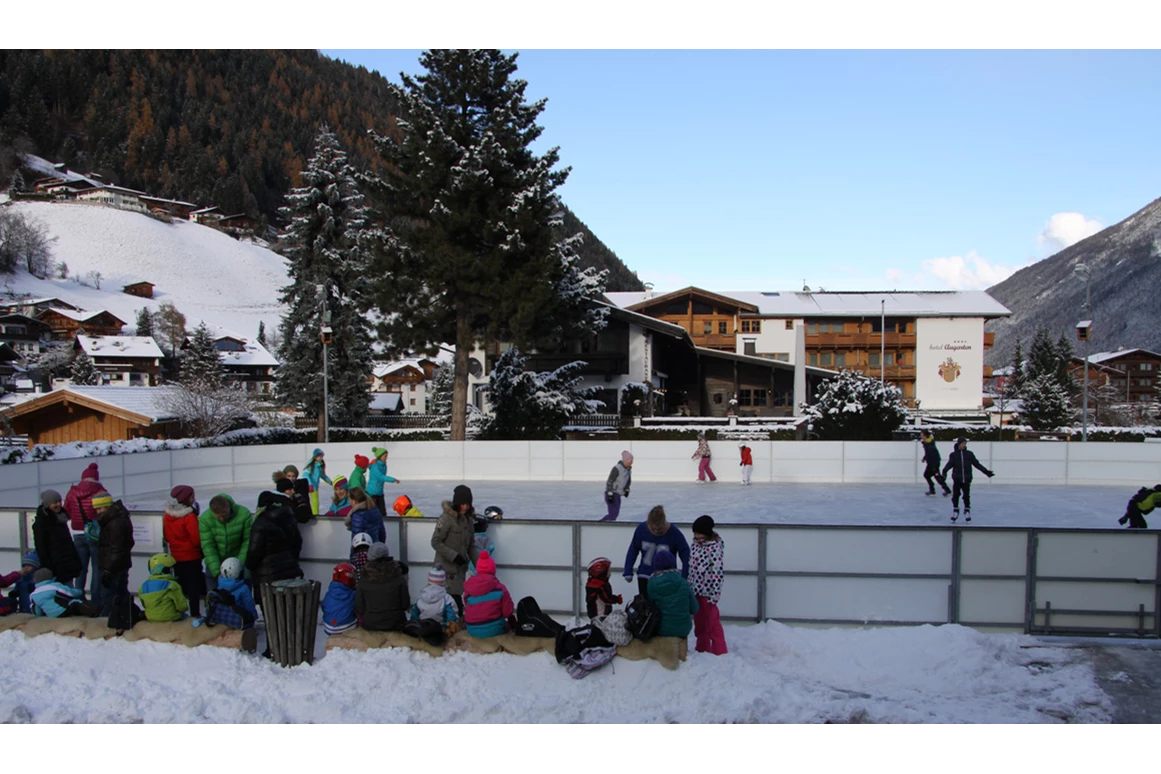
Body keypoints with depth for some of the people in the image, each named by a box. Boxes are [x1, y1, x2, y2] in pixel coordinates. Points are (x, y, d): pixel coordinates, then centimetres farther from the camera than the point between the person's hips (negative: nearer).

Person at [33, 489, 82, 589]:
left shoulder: (61, 517, 14)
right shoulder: (40, 523, -7)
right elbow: (40, 548, -10)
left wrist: (76, 563, 18)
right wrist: (47, 569, -16)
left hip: (68, 566, 7)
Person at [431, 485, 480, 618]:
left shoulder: (468, 519, 8)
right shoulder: (446, 518, -15)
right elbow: (436, 542, -14)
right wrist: (454, 556, -18)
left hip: (461, 567, 7)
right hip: (447, 566, -7)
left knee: (457, 595, 11)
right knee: (455, 598, -11)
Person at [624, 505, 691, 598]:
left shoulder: (674, 533, -20)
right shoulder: (641, 528, -15)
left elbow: (686, 554, -12)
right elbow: (633, 550, -2)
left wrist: (684, 578, -17)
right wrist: (628, 572, -2)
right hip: (644, 576, 2)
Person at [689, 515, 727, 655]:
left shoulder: (715, 547, -20)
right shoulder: (697, 543, 4)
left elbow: (718, 572, -20)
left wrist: (714, 595, -20)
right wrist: (690, 586, 17)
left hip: (707, 592, -8)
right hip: (695, 590, 8)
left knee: (712, 623, 0)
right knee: (699, 622, 18)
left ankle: (719, 653, 9)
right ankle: (702, 649, 32)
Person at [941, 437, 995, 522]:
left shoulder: (969, 454, 5)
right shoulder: (953, 455, 0)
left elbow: (977, 464, 10)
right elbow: (950, 463, -14)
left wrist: (986, 471, 8)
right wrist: (945, 470, -33)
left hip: (967, 479, 1)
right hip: (957, 479, -1)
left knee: (966, 496, 3)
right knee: (955, 495, 2)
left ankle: (967, 511, 18)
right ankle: (955, 511, 17)